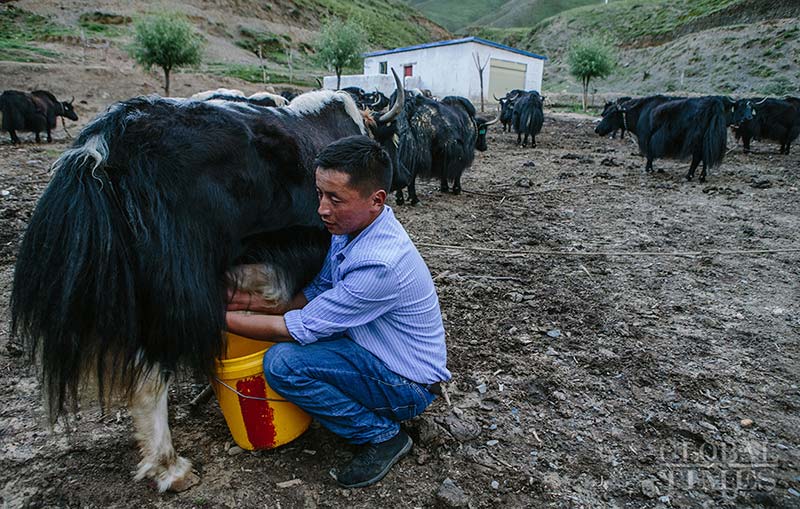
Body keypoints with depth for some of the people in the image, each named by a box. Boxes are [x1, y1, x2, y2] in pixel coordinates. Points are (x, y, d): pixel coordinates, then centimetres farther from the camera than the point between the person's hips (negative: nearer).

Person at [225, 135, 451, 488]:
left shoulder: (381, 263, -32)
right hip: (373, 352, 9)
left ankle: (383, 435, -3)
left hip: (410, 385, -9)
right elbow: (316, 292, 7)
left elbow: (300, 329, -24)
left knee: (282, 362, -22)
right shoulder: (349, 230, -4)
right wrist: (249, 301, -4)